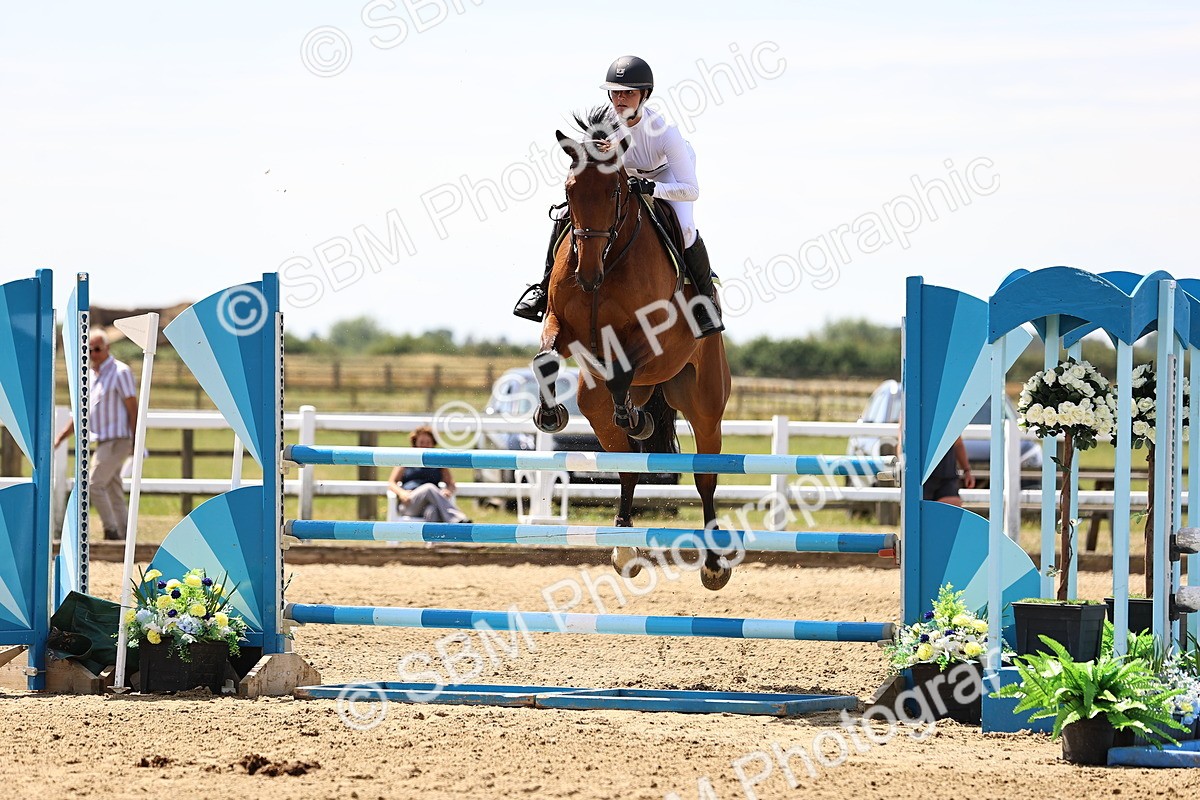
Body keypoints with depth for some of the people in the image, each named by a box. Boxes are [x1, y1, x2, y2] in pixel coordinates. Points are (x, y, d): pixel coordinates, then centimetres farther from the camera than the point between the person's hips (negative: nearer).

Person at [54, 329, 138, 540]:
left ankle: (111, 530, -9)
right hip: (103, 442, 8)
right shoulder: (90, 376, 15)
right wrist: (62, 435, 14)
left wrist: (136, 442, -16)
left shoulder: (120, 372, -10)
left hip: (117, 441, -8)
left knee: (94, 484, -14)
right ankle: (124, 535, 10)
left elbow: (132, 408, -12)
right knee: (114, 491, 8)